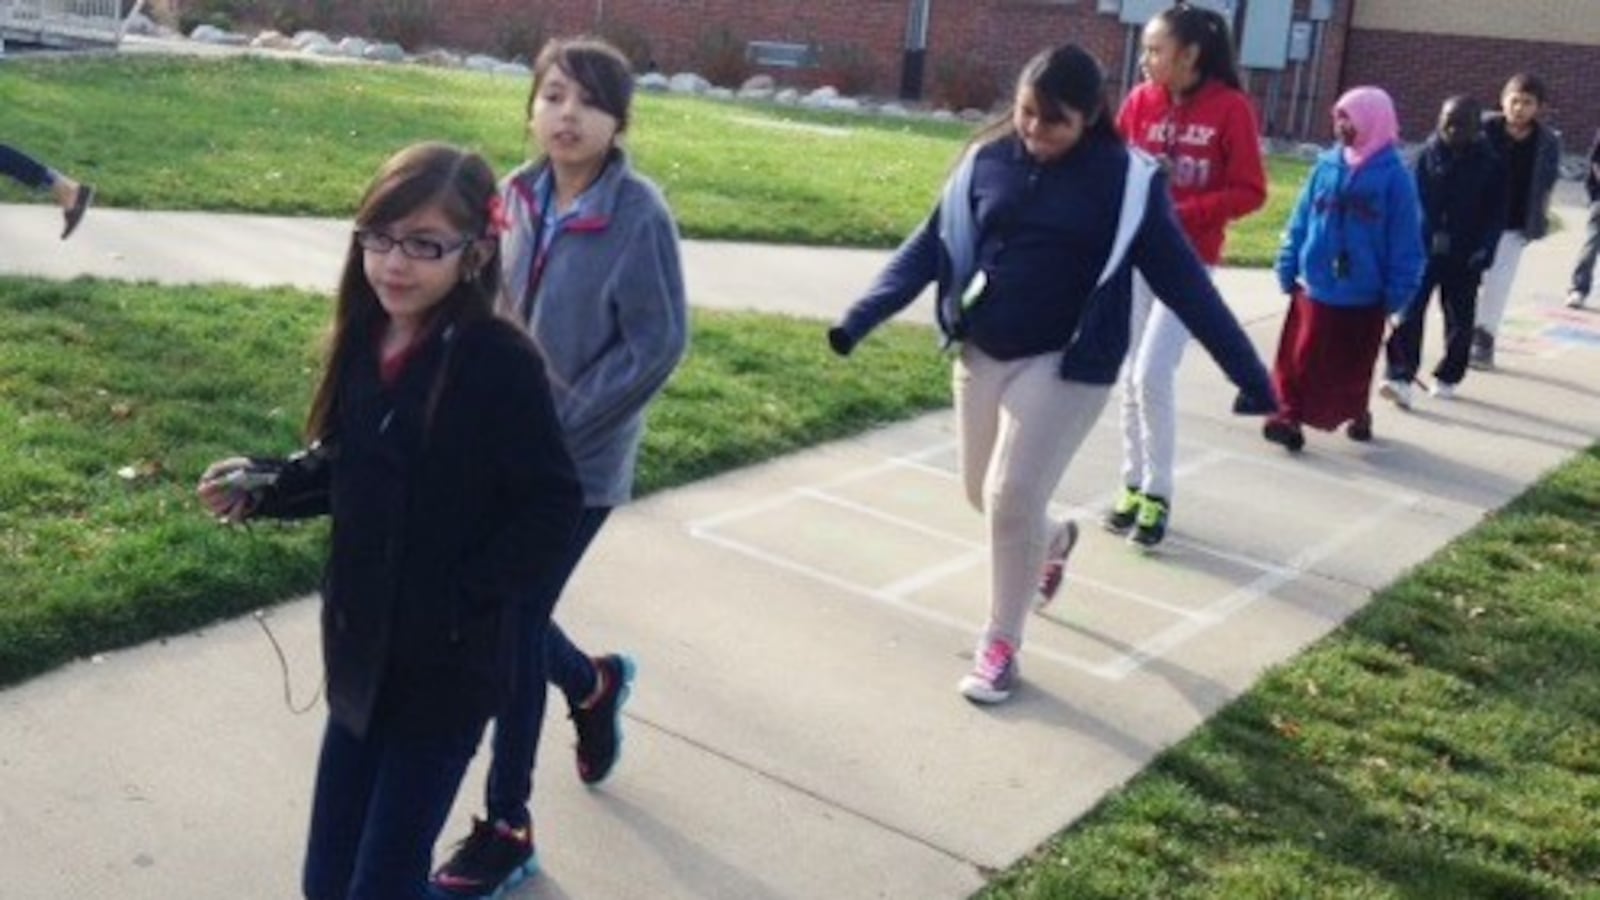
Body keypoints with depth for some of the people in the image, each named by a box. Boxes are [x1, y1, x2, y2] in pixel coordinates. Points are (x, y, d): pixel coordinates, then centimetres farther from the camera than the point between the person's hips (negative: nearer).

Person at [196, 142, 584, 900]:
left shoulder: (501, 362, -19)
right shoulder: (365, 341, -1)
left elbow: (550, 509, -16)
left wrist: (458, 603, -19)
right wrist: (261, 486, -4)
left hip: (448, 665, -6)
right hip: (361, 652, 7)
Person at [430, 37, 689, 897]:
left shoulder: (639, 213, -17)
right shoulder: (517, 196, 0)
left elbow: (659, 344, -16)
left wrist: (559, 419, -17)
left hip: (578, 461, -6)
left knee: (512, 627, 1)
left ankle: (506, 828, 21)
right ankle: (594, 683, 47)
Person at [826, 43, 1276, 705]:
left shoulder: (1126, 180, -10)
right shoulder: (987, 160, -2)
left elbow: (1181, 277, -9)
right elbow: (930, 246, 2)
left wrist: (1247, 372, -10)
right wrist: (860, 318, -5)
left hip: (1067, 364, -4)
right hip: (983, 354, 5)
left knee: (1012, 498, -9)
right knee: (984, 494, 16)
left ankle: (1001, 643, 12)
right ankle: (1051, 541, 50)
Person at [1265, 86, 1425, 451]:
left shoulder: (1394, 176, -9)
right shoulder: (1326, 166, 1)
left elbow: (1405, 241, -8)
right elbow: (1301, 221, 6)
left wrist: (1398, 294, -10)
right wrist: (1288, 268, 2)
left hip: (1363, 297, -2)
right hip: (1314, 287, 2)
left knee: (1352, 367, 13)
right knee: (1299, 358, -1)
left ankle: (1357, 415, 35)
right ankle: (1290, 417, 6)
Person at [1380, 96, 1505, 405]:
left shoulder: (1489, 163, -2)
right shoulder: (1429, 153, -2)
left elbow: (1496, 212, 0)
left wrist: (1483, 250, -9)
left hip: (1465, 256, 1)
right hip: (1424, 249, 0)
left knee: (1459, 319, 10)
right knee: (1410, 312, -11)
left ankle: (1447, 377, 25)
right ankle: (1400, 376, -14)